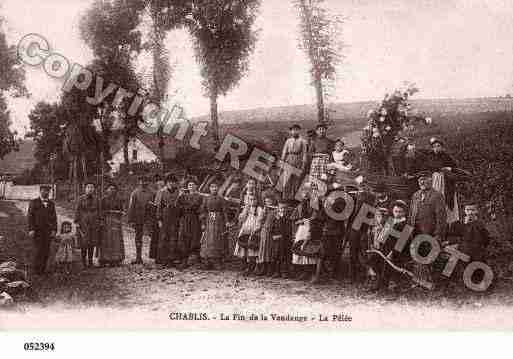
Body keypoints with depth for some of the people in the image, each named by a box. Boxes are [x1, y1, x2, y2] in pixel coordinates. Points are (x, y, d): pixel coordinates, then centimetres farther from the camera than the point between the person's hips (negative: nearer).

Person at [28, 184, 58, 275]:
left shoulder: (51, 204, 15)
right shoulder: (34, 203, 5)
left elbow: (54, 217, 14)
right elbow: (30, 216, 0)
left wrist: (54, 230, 3)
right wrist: (31, 229, -9)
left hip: (48, 231, 3)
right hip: (37, 230, -3)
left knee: (46, 251, 1)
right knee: (39, 250, -8)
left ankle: (43, 270, 9)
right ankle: (37, 269, 3)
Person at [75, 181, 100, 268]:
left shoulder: (96, 199, 7)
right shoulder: (81, 198, -3)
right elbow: (77, 211, -2)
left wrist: (99, 221, 10)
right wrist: (76, 222, -6)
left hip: (94, 223, 3)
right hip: (83, 223, -3)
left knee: (92, 242, 6)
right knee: (84, 242, -4)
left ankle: (90, 260, 16)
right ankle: (84, 261, 7)